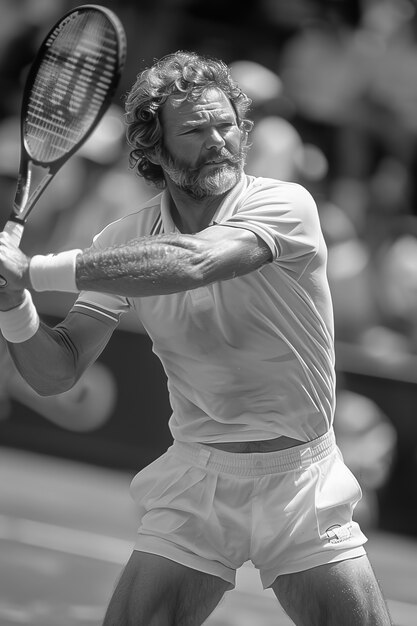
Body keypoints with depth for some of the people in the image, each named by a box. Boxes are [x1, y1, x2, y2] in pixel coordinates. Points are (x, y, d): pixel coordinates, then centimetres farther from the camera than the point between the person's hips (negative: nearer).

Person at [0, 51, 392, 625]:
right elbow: (55, 373, -4)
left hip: (301, 481, -1)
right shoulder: (126, 239, -2)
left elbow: (193, 262, -33)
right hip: (194, 484, 2)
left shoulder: (284, 206, -14)